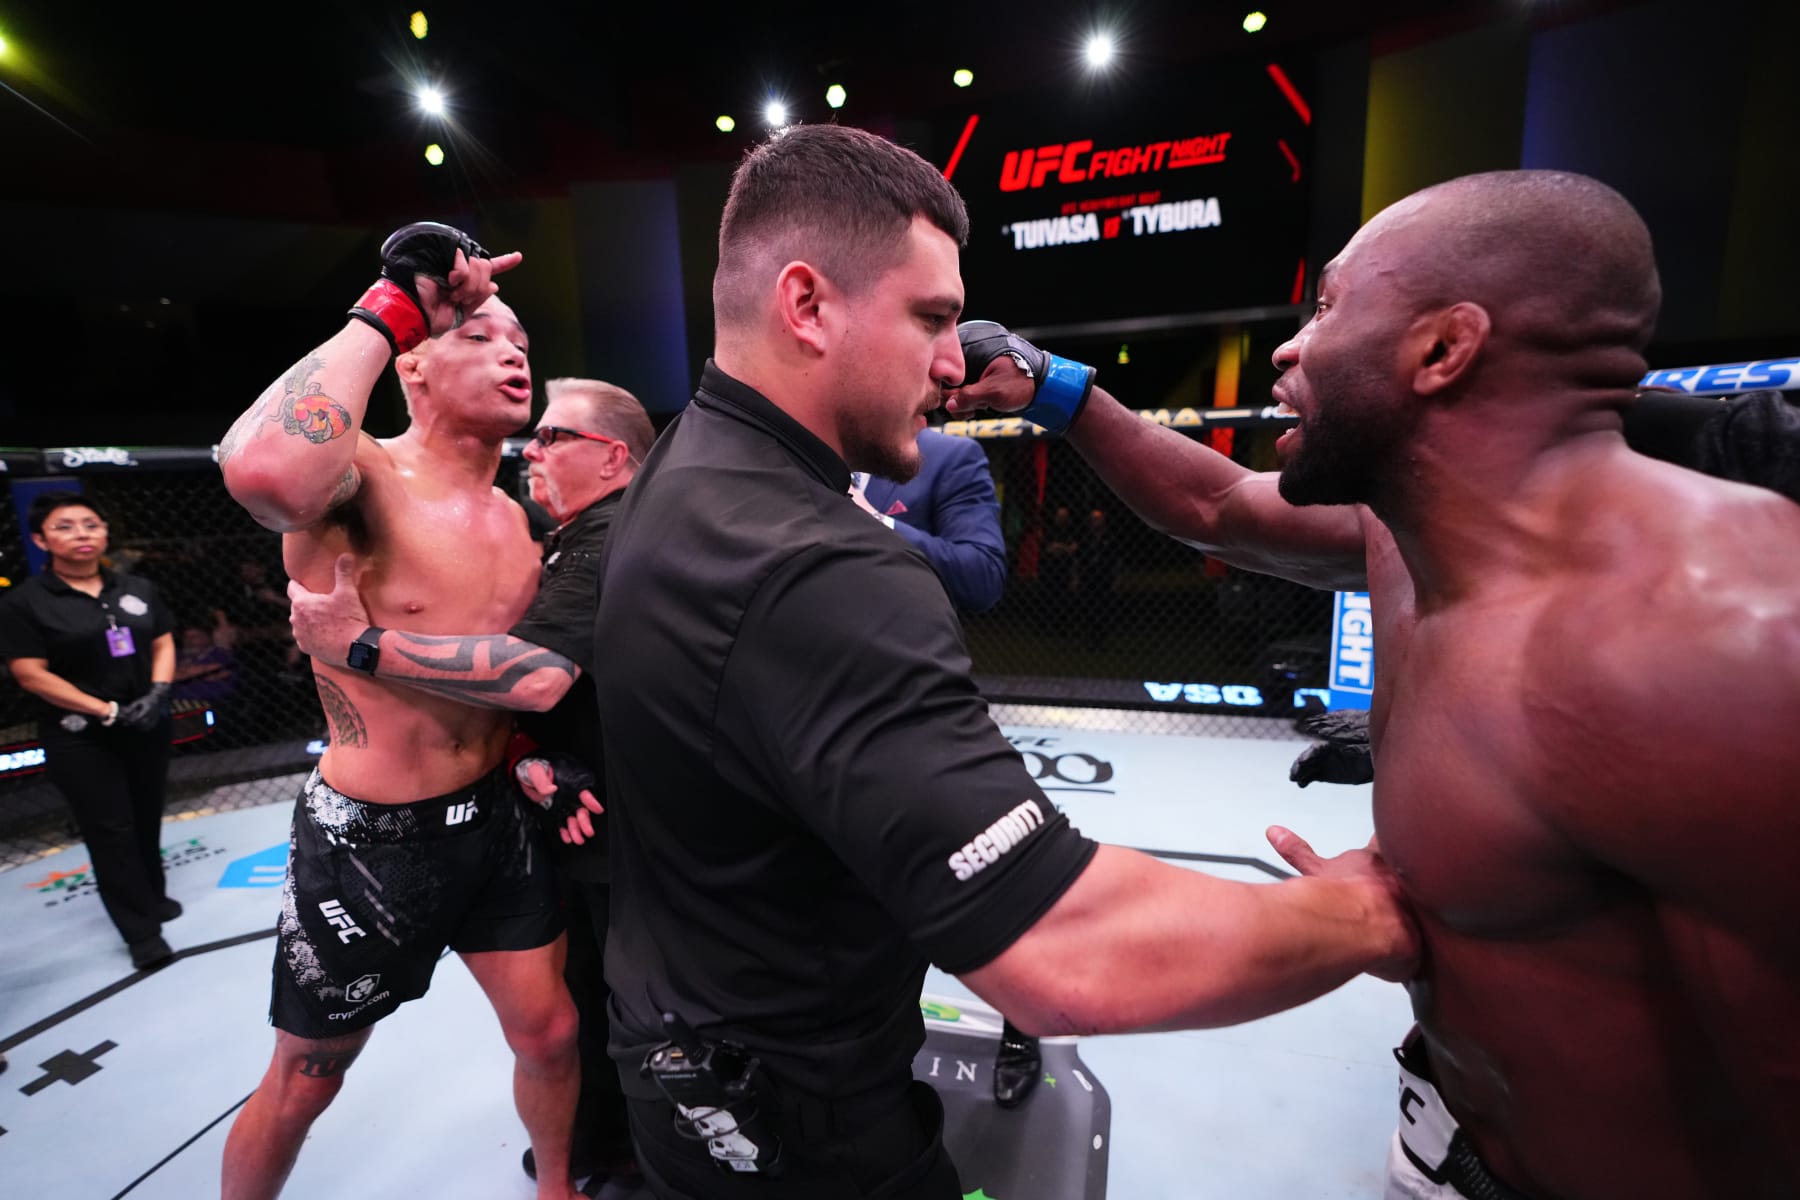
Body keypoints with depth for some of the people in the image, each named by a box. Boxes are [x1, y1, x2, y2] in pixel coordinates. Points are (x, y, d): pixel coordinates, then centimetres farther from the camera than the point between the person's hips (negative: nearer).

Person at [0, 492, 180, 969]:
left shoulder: (139, 589, 3)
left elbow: (164, 644, 7)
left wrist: (158, 693, -10)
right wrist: (108, 711, -18)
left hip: (146, 728, 4)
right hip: (80, 740, -4)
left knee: (147, 819, 15)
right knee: (110, 831, 0)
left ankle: (152, 896, 34)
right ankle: (141, 932, 9)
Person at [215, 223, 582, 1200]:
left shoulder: (515, 520, 4)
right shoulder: (362, 477, -16)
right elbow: (261, 468, -43)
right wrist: (393, 305, -30)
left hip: (495, 820, 6)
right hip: (367, 838, -5)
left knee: (549, 1034, 17)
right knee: (303, 1084, 17)